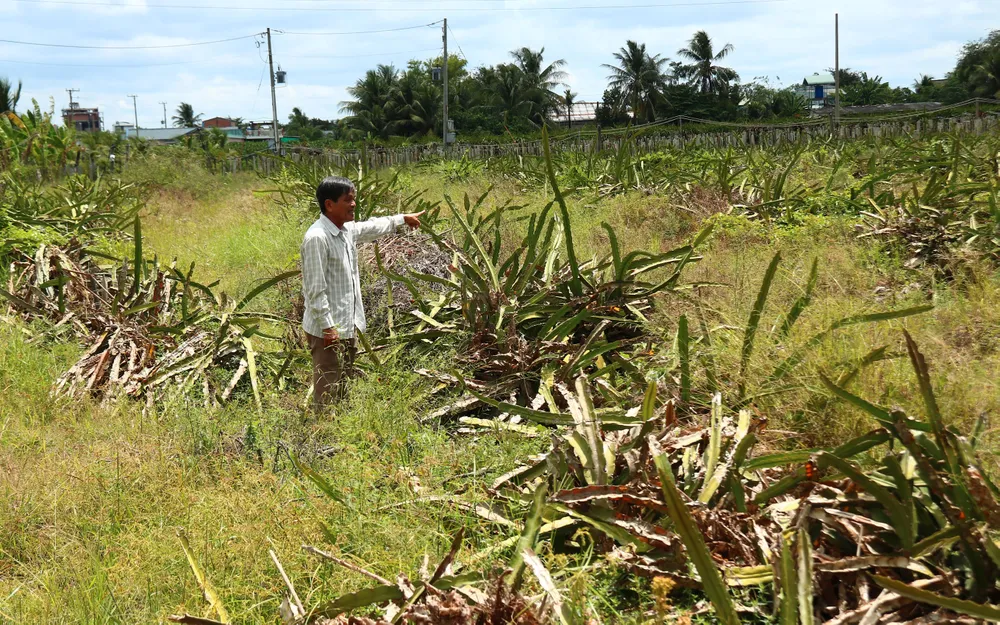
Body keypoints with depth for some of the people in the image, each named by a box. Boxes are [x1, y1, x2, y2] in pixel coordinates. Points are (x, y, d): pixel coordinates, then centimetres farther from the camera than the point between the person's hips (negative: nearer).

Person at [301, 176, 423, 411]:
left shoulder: (347, 229, 8)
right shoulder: (317, 237, -20)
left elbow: (372, 228, 32)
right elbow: (315, 289, -22)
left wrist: (402, 218, 43)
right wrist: (328, 327, -23)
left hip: (347, 326, 9)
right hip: (328, 329, -9)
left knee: (342, 387, 18)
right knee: (327, 392, -4)